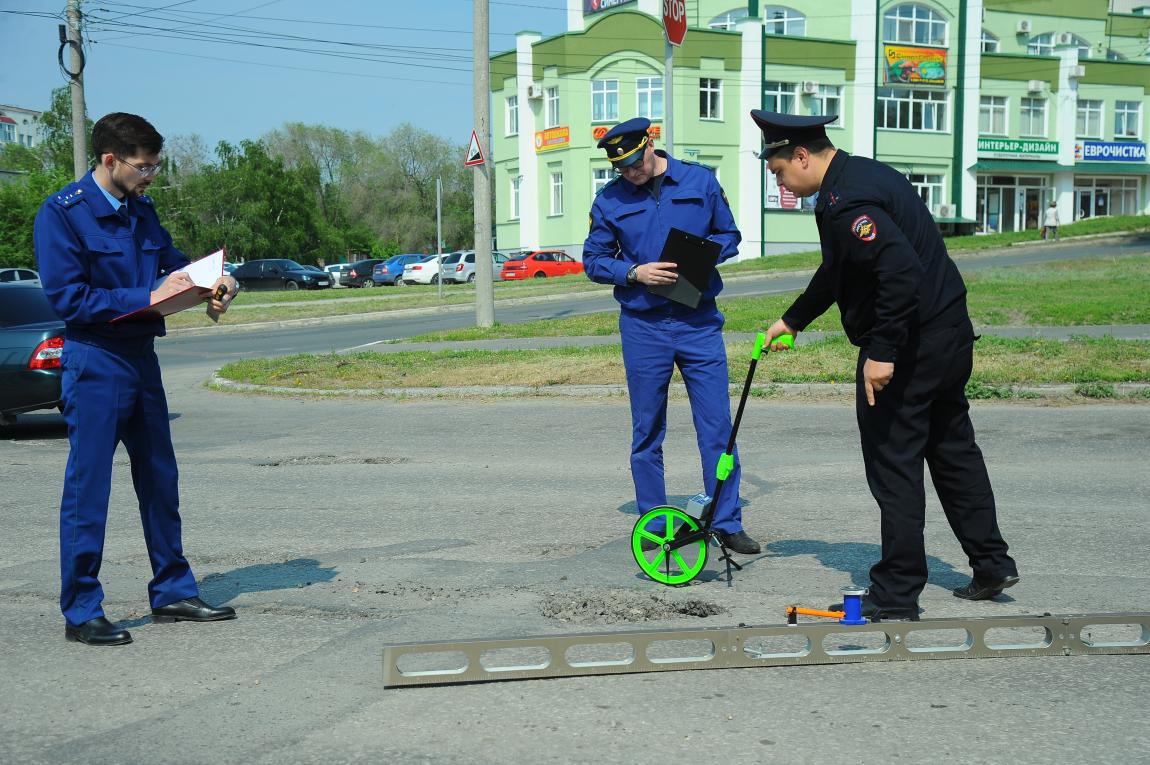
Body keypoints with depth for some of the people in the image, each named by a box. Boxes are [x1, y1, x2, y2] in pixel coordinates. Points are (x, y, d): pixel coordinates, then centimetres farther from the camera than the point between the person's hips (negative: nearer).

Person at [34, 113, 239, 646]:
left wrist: (211, 285, -1)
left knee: (160, 480, 14)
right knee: (88, 488, -2)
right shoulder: (61, 214, -12)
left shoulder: (141, 211, 10)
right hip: (94, 364, -8)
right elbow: (67, 298, -17)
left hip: (142, 358, 8)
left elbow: (172, 260, 21)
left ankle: (172, 592, 25)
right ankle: (80, 612, 6)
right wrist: (147, 298, -22)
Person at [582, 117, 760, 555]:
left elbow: (729, 235, 10)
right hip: (643, 326, 1)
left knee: (717, 427, -1)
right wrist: (634, 273, -12)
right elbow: (594, 260, 6)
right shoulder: (609, 200, 3)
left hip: (699, 322, 0)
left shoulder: (700, 181, 2)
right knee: (647, 433, 7)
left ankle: (727, 523, 9)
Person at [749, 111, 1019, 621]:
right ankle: (992, 564, 29)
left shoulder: (845, 200, -20)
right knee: (953, 449, 20)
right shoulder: (865, 175, 14)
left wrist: (882, 353, -26)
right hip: (950, 334, 10)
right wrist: (792, 320, 31)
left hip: (907, 346, -10)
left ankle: (896, 593, 8)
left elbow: (901, 271, -31)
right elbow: (836, 272, 26)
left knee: (893, 464, 0)